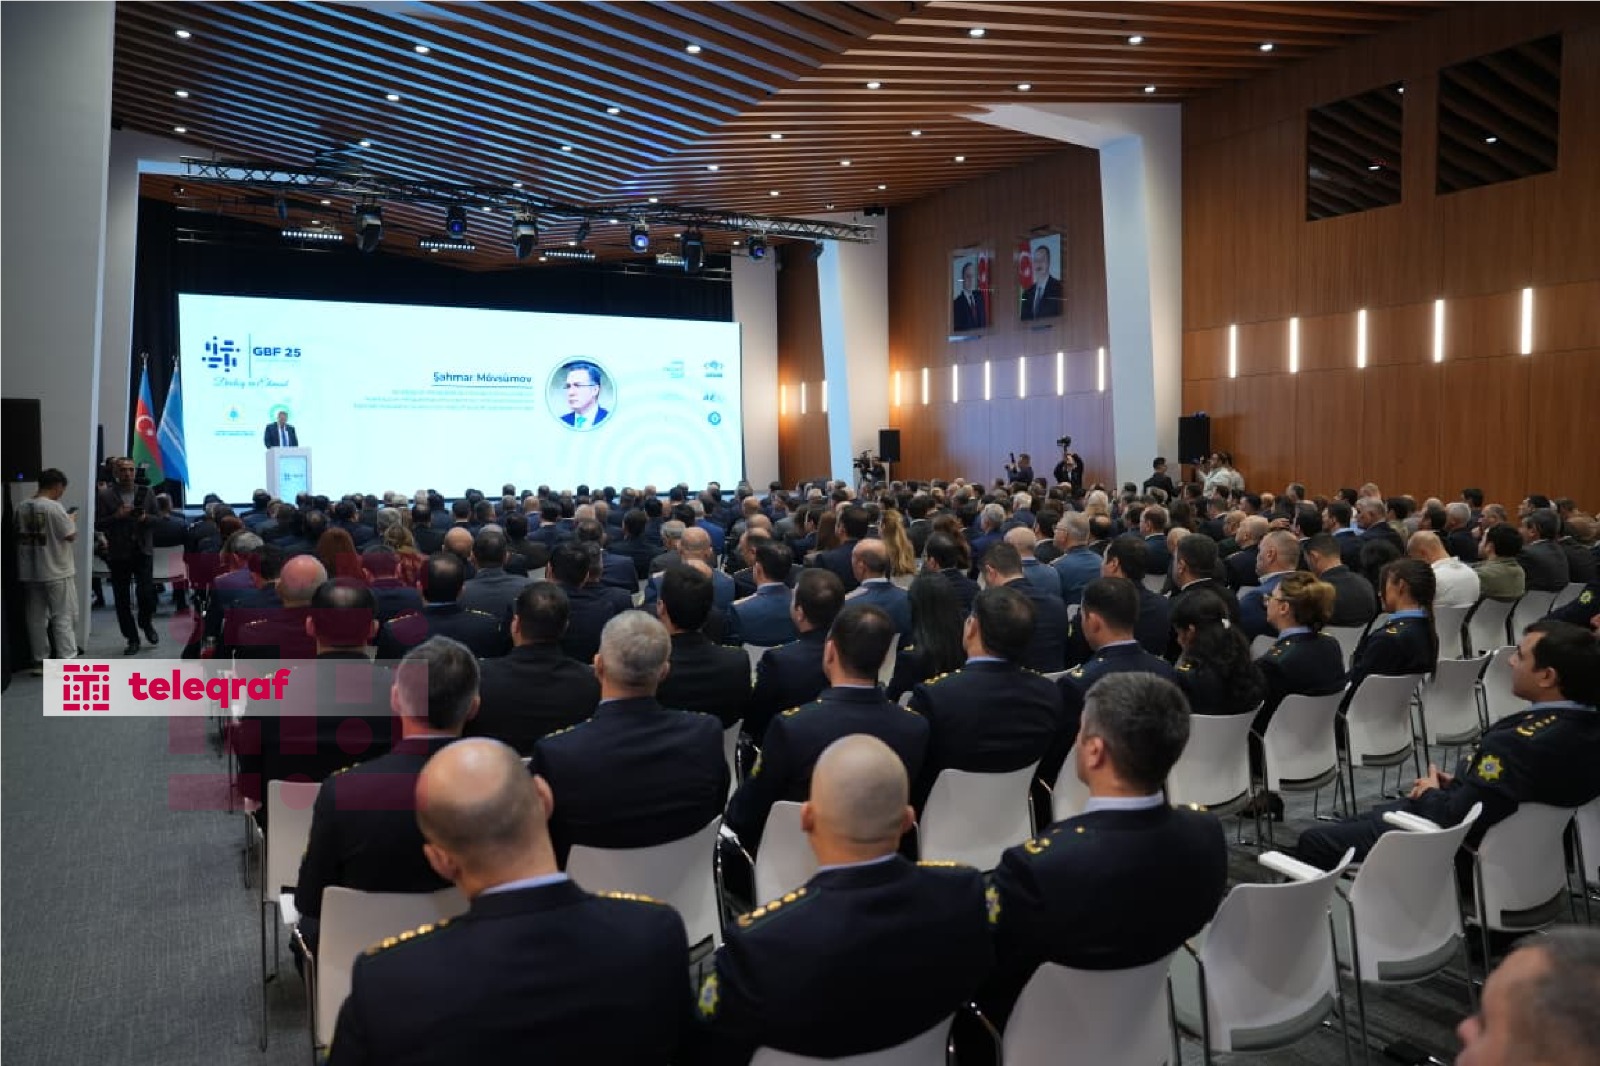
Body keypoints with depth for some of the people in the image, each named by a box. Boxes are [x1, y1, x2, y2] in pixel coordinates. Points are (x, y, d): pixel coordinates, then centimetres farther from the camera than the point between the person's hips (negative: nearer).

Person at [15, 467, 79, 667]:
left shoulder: (22, 507, 4)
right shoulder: (53, 507, -16)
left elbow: (20, 536, 10)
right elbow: (71, 535, -15)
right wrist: (71, 520, 5)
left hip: (30, 572, 6)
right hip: (57, 571, -6)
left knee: (37, 617, 12)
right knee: (64, 616, 1)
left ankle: (40, 660, 17)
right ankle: (66, 661, 1)